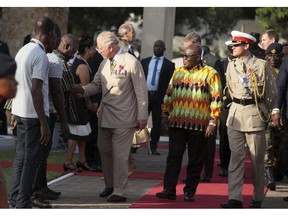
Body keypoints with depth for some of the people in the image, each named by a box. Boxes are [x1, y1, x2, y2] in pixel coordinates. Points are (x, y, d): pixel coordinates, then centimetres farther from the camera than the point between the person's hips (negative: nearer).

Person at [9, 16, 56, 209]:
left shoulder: (23, 51, 10)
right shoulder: (41, 56, -16)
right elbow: (36, 90, -21)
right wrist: (44, 124, -20)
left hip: (20, 111, 8)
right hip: (34, 114, -8)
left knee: (21, 156, 15)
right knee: (31, 159, -3)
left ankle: (15, 197, 20)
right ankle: (23, 203, -1)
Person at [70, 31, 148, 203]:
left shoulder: (131, 63, -11)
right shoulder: (105, 63, 12)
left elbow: (141, 91, -10)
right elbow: (97, 84, 13)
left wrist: (142, 116, -11)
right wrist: (83, 90, -8)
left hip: (123, 118, -8)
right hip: (105, 116, 8)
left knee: (120, 156, -5)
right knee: (105, 151, 14)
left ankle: (120, 191, 0)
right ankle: (110, 185, 29)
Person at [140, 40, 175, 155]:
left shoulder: (169, 65, 5)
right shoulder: (145, 61, 14)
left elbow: (170, 83, 1)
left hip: (159, 97, -2)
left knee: (156, 123, 1)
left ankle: (153, 147, 6)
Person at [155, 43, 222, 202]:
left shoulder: (210, 74, -2)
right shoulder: (178, 72, 13)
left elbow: (216, 99, -6)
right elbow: (169, 94, 19)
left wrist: (213, 121, -11)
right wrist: (165, 114, 13)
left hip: (199, 125, -4)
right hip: (177, 122, 4)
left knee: (195, 160, 3)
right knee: (173, 157, -1)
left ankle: (189, 192, 10)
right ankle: (169, 190, -1)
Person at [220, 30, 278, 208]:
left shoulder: (261, 65, -6)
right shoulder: (232, 65, 7)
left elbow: (272, 93, 2)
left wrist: (265, 113, 9)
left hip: (254, 114, -4)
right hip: (235, 113, 4)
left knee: (257, 159, 3)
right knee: (236, 157, -1)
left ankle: (257, 198, 14)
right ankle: (235, 198, -2)